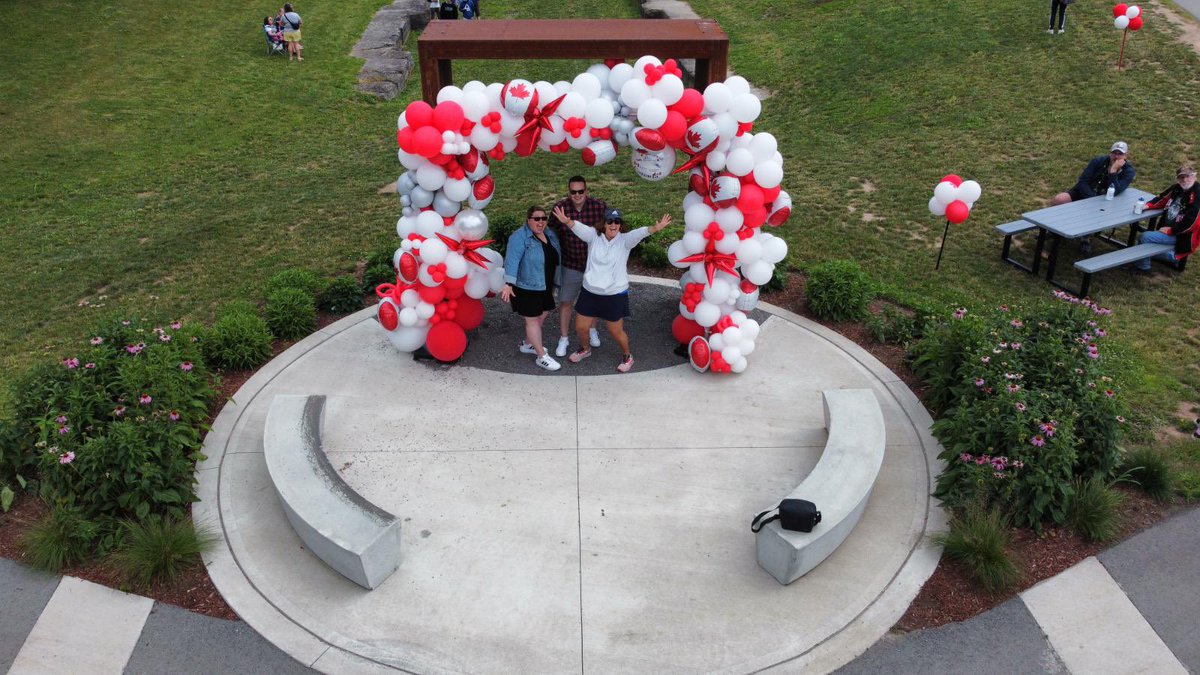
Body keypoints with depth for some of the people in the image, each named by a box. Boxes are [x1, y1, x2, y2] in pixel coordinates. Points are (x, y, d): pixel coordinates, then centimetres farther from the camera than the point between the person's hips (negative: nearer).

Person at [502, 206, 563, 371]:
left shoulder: (550, 234, 5)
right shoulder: (520, 237, -18)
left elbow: (556, 258, 15)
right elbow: (512, 260, -27)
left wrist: (554, 282, 20)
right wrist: (508, 284, -35)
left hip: (545, 286, 8)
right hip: (526, 287, -8)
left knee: (542, 315, 19)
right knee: (533, 319, 2)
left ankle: (527, 344, 40)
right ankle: (542, 357, 10)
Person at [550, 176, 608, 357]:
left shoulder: (600, 206, -16)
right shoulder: (560, 208, -16)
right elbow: (554, 234, -3)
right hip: (570, 265, -1)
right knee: (565, 301, 7)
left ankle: (592, 330, 45)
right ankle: (564, 338, 24)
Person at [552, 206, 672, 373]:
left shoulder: (624, 240, -9)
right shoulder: (594, 236, -6)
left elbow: (640, 233, -28)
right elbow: (579, 227, -24)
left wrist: (655, 228, -48)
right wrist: (566, 221, -46)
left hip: (615, 294, -2)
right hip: (590, 292, 3)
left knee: (616, 331, 8)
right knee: (581, 327, 14)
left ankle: (627, 356, 36)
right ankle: (585, 349, 46)